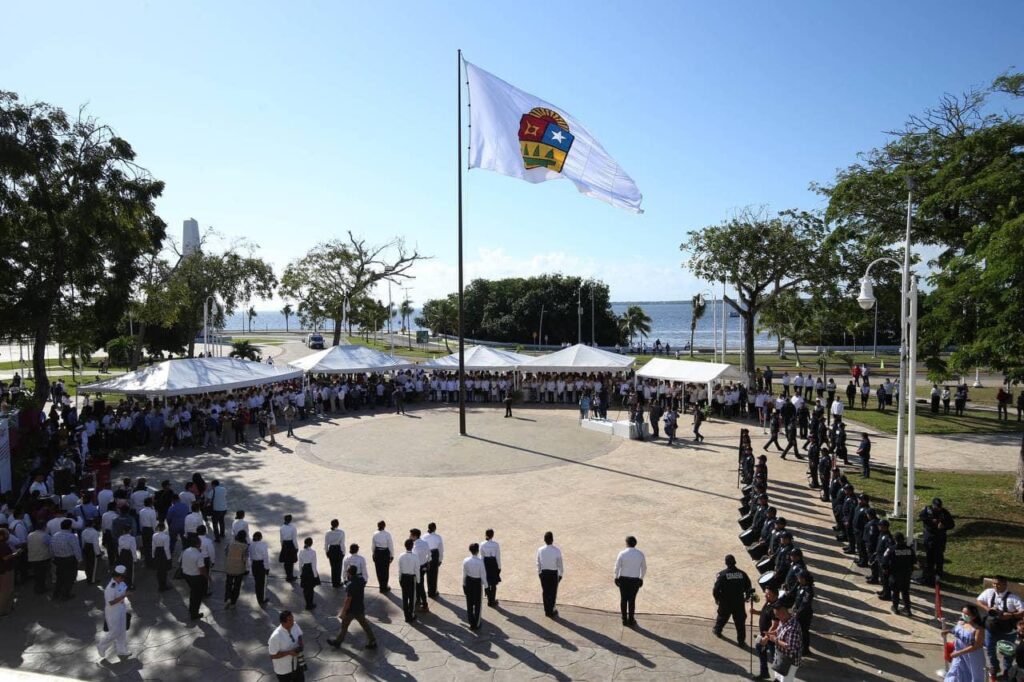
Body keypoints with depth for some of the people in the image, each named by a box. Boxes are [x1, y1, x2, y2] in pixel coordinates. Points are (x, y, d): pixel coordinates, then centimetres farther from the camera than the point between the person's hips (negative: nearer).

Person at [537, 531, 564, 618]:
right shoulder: (557, 551, -21)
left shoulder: (540, 550, -13)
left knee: (545, 592, 16)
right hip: (554, 573, -2)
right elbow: (560, 564, -11)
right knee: (553, 592, 14)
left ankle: (547, 611, 28)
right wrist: (561, 574, 5)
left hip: (543, 573, 2)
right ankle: (551, 611, 23)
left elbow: (538, 563, -1)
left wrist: (539, 573, 14)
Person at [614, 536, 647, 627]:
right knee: (632, 600, 12)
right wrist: (641, 579, 16)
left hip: (623, 579, -1)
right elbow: (644, 568, 4)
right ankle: (631, 620, 20)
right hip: (635, 580, 1)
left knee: (623, 599, 13)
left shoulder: (622, 553, -12)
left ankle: (624, 619, 21)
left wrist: (616, 578, 5)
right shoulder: (640, 554, -5)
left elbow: (617, 567, -9)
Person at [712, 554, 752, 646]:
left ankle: (717, 630, 43)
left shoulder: (721, 575, -17)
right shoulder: (742, 574, -8)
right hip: (739, 603, 1)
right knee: (740, 621, 12)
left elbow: (716, 589, -15)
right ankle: (741, 640, 17)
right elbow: (748, 588, 0)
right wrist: (746, 597, 18)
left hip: (725, 603, -1)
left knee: (722, 617, 22)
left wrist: (717, 598, 4)